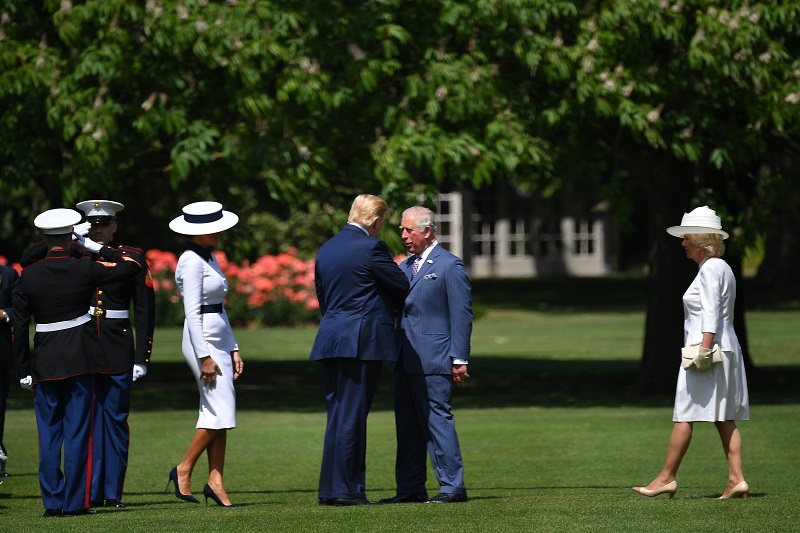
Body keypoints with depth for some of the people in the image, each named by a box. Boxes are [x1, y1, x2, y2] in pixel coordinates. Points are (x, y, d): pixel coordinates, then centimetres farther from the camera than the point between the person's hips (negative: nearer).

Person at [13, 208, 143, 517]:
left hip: (44, 363, 1)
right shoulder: (85, 270, -6)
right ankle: (75, 502, 1)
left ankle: (53, 502, 7)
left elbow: (19, 326, 1)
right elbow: (134, 263, 3)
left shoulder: (28, 276, -1)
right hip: (80, 359, -1)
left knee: (48, 434, 8)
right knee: (77, 431, 2)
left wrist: (23, 371, 7)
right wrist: (99, 248, 10)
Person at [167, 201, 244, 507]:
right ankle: (183, 470, -1)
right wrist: (205, 357, -20)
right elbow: (193, 313, -17)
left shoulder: (209, 258, 17)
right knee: (221, 411, -11)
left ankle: (215, 482, 3)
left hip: (219, 342, 9)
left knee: (216, 415, 5)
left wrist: (233, 350, 18)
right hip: (203, 341, -9)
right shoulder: (192, 261, -12)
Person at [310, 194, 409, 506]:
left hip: (330, 339, 7)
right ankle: (342, 490, -5)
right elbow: (402, 288, -3)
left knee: (338, 415, 12)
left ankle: (330, 490, 13)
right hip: (362, 341, -7)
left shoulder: (326, 249, 13)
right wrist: (389, 305, 18)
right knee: (351, 418, -5)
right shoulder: (371, 247, -11)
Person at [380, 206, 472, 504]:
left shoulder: (450, 266, -5)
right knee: (408, 424, 9)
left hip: (433, 360, -8)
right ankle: (411, 488, 14)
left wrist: (459, 359, -13)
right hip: (406, 361, 8)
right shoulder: (405, 267, 17)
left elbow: (461, 316, -8)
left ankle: (452, 487, -4)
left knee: (437, 419, -8)